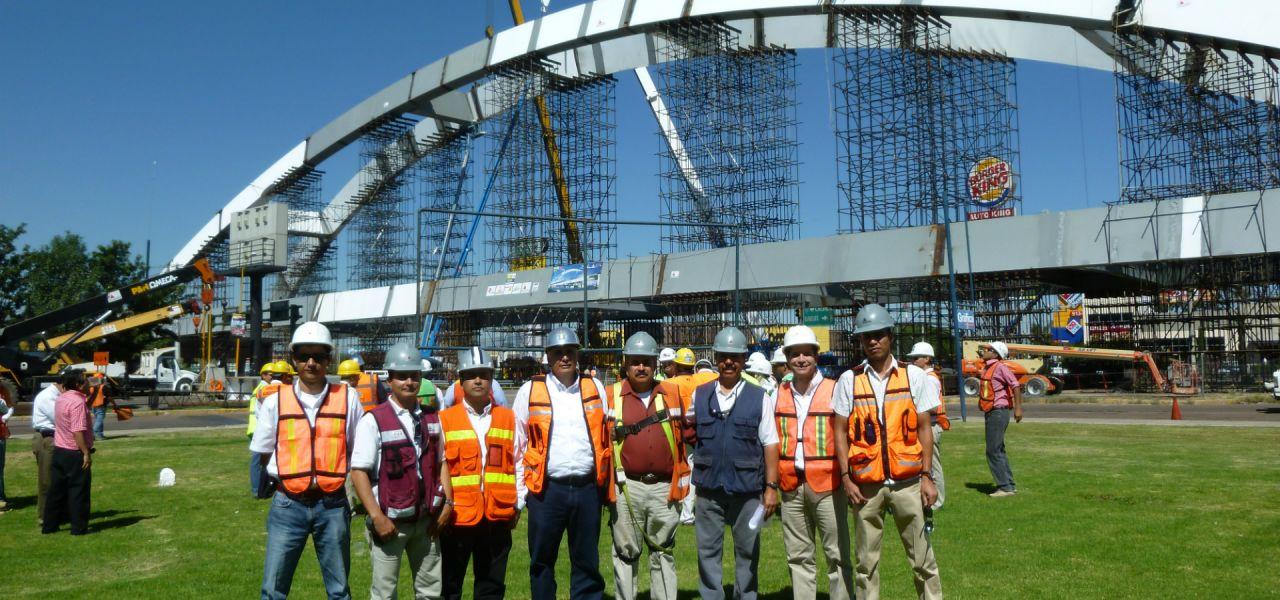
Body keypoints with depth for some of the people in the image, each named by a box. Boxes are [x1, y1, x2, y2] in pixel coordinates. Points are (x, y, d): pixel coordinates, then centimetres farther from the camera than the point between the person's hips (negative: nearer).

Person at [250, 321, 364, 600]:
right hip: (288, 504, 0)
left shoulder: (347, 397, -1)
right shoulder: (275, 401, 1)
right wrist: (286, 476, 7)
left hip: (333, 505, 0)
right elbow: (263, 453, 11)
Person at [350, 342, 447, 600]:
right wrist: (377, 517, -17)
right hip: (390, 520, -5)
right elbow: (358, 472, -12)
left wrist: (447, 504, 3)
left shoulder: (432, 419, 7)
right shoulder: (373, 421, -10)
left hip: (426, 519, 5)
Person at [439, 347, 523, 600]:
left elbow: (519, 462, 10)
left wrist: (517, 504, 7)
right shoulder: (444, 419, 0)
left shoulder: (508, 418, 8)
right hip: (458, 515, -2)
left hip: (498, 516, 2)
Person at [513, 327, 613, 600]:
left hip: (588, 488, 2)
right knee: (542, 562, 9)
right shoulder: (530, 391, 2)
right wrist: (519, 491, 1)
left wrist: (608, 485, 10)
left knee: (587, 564, 10)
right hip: (546, 489, -1)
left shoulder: (595, 388, 8)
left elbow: (606, 439, 13)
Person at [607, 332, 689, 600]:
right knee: (626, 553, 7)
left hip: (665, 487, 2)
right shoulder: (611, 396, 1)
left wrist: (682, 482, 11)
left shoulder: (672, 394, 8)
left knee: (663, 551, 10)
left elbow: (687, 433, 13)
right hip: (627, 487, -2)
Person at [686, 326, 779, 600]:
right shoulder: (699, 395, 6)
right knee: (708, 552, 9)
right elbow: (690, 432, 18)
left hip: (747, 489, -1)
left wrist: (771, 487, -4)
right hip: (708, 489, 1)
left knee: (747, 551, 11)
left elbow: (770, 444, -1)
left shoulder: (759, 398, 1)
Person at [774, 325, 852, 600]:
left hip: (827, 485, -3)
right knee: (798, 557, 10)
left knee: (837, 554, 2)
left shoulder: (834, 391, -1)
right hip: (791, 487, 4)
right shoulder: (779, 395, 10)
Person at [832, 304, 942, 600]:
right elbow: (840, 432, 4)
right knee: (866, 561, 9)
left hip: (908, 481, 0)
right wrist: (846, 478, -3)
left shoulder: (913, 375, 2)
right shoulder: (849, 380, 2)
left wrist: (927, 476, -1)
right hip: (865, 485, 0)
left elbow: (924, 429, 4)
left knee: (922, 556, 6)